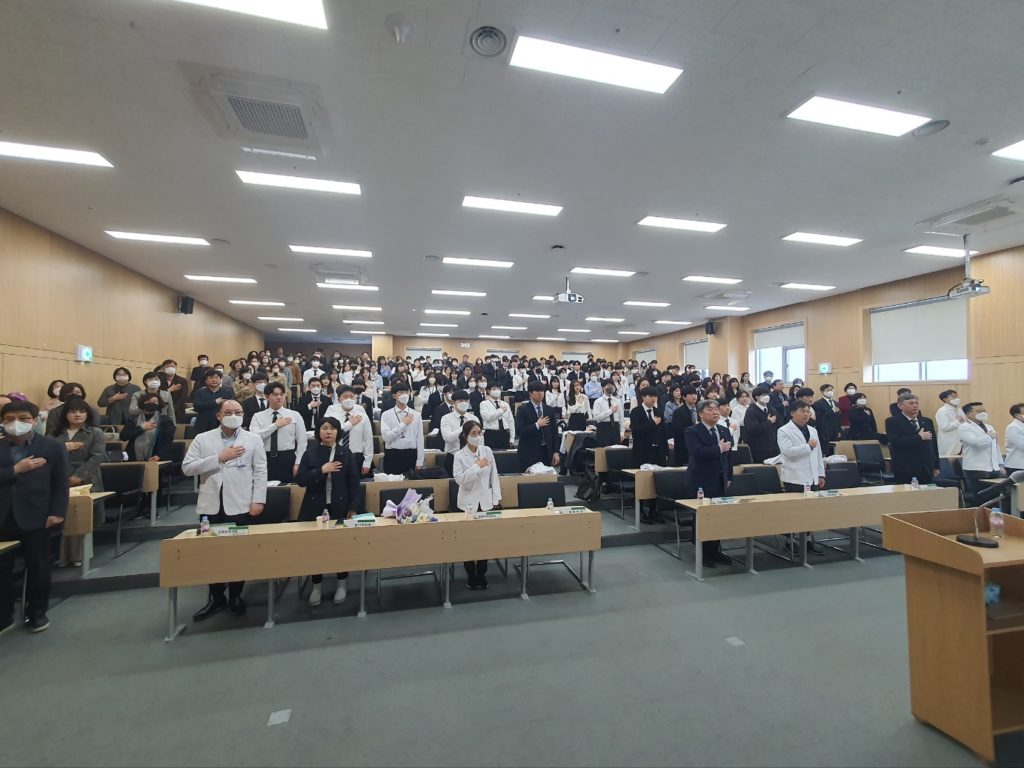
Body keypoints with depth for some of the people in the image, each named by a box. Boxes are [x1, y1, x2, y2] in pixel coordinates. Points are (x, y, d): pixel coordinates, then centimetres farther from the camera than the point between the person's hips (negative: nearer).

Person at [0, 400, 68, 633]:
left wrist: (57, 512, -8)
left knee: (38, 566, 9)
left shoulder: (53, 447, -1)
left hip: (35, 516, -2)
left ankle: (36, 613, 26)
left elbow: (61, 483, -2)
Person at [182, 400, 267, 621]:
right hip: (211, 506, 2)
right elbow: (187, 468, -2)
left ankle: (236, 596, 25)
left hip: (242, 506, -1)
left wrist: (258, 501, -9)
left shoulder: (253, 440, 3)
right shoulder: (202, 439, 7)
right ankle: (216, 597, 29)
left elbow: (260, 471, -1)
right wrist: (219, 458, -13)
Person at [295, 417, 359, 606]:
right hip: (315, 508, 1)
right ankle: (317, 585, 26)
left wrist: (352, 507, -3)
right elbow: (300, 480, -5)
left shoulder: (346, 453, -1)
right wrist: (321, 470, -19)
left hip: (340, 507, 0)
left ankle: (342, 583, 25)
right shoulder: (310, 453, 0)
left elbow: (353, 482, 1)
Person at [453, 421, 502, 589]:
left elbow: (494, 475, 3)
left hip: (486, 501, 2)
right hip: (469, 502, -2)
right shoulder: (459, 455, -9)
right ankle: (471, 575, 25)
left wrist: (496, 498, 0)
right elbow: (458, 478, -19)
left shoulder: (487, 451, -1)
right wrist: (477, 466, -24)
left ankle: (482, 574, 25)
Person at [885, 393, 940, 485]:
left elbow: (934, 444, 16)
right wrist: (919, 437, -15)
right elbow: (895, 442, -20)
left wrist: (936, 466, 14)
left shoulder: (927, 421, 14)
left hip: (926, 470, 6)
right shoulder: (892, 421, -6)